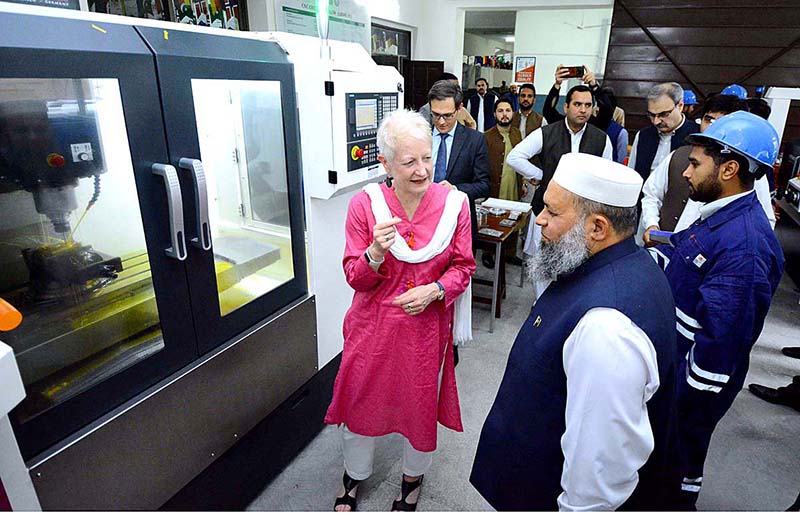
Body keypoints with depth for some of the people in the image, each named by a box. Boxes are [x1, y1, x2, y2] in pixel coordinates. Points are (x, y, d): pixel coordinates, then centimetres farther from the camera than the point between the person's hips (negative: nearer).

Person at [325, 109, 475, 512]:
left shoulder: (453, 203, -10)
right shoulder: (365, 203, -12)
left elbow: (463, 266, 0)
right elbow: (356, 279, -9)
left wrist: (433, 290, -19)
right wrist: (376, 253, -30)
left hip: (427, 325, 1)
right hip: (373, 325, 0)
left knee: (421, 404, 18)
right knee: (360, 401, 17)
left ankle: (413, 477, 51)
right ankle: (354, 476, 50)